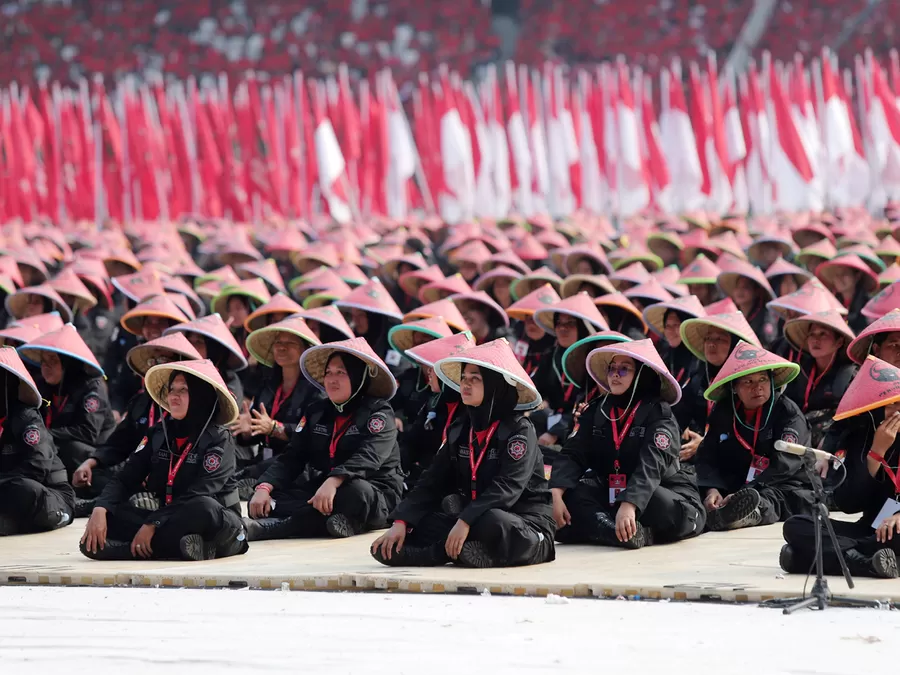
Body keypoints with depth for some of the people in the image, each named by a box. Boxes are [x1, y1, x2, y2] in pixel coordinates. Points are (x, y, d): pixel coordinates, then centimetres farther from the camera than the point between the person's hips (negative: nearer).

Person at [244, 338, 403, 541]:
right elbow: (291, 457, 7)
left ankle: (275, 526, -39)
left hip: (373, 496, -5)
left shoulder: (378, 413, -4)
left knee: (354, 492, -40)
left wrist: (333, 482, -40)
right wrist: (264, 487, -13)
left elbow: (367, 457, -22)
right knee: (264, 503, -16)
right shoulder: (317, 412, 14)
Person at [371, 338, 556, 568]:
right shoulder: (459, 430, 11)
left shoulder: (519, 429, -9)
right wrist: (400, 522, -7)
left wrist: (466, 522, -33)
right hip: (475, 522, 6)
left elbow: (507, 487, -22)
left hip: (523, 521, -6)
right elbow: (432, 482, 7)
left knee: (493, 523, -43)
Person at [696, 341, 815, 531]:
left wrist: (747, 493, -33)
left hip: (787, 488, -4)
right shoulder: (723, 412, 10)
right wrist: (711, 489, -24)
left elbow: (783, 465, -19)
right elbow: (707, 457, -1)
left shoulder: (788, 412, -5)